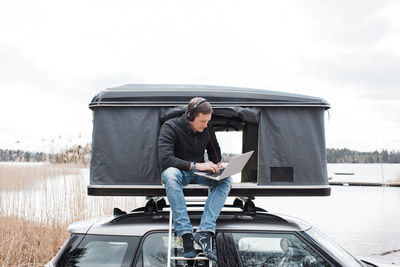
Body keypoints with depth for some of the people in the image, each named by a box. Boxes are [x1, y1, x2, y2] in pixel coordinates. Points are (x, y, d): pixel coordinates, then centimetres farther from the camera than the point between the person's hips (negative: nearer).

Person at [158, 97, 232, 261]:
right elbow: (164, 159, -26)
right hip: (178, 171, -4)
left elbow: (215, 152, 18)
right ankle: (186, 235, -43)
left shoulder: (207, 129, 0)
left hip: (198, 172, 4)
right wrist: (195, 165, -32)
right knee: (170, 174, -41)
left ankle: (205, 232, -38)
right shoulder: (170, 127, -15)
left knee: (226, 180, -25)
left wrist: (216, 165, -4)